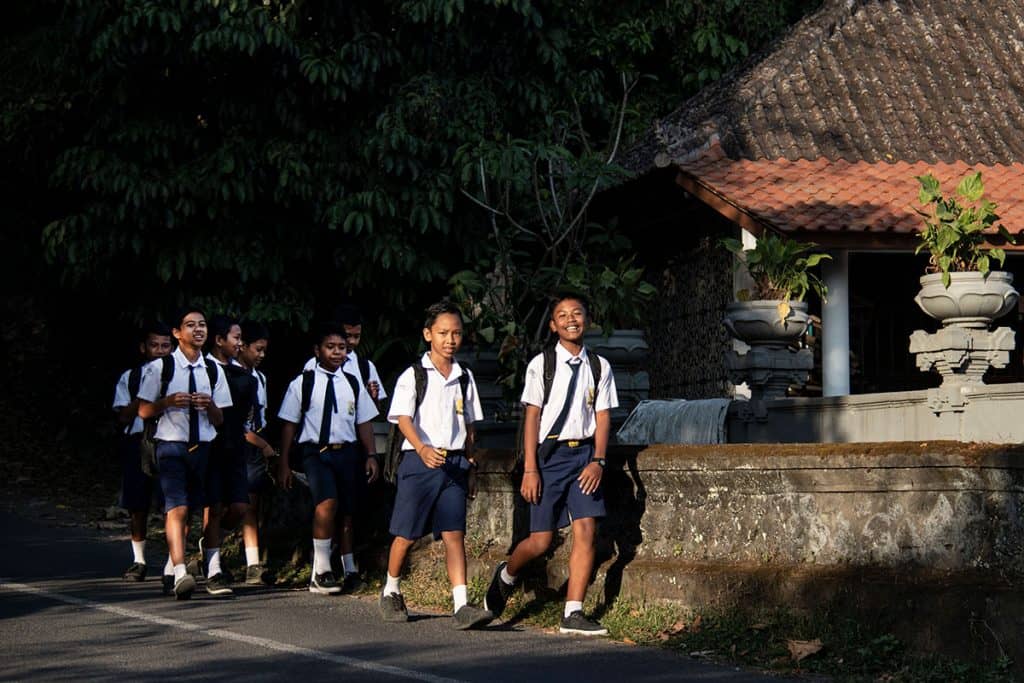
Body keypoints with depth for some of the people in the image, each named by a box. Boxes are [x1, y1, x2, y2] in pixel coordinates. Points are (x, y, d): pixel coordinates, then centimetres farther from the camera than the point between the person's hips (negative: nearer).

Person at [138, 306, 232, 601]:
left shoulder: (213, 370, 9)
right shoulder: (160, 367, 0)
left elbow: (219, 420, 12)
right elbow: (144, 411, 2)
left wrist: (210, 405, -9)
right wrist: (168, 402, -15)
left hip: (204, 447, 4)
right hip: (172, 446, -4)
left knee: (190, 510, 10)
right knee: (176, 508, -17)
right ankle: (180, 573, -25)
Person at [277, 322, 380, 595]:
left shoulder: (353, 384, 12)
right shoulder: (303, 383, 1)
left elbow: (364, 422, 14)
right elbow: (289, 424, 2)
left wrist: (371, 455, 3)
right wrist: (284, 463, -1)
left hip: (347, 452, 4)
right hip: (315, 451, -4)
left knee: (348, 512, 7)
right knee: (327, 502, -25)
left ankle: (349, 570, 21)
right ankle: (321, 570, -19)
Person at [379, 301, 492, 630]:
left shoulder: (464, 377, 12)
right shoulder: (413, 376, -2)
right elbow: (403, 418, -13)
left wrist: (471, 467, 15)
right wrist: (422, 448, -31)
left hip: (455, 462, 3)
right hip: (419, 460, -3)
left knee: (454, 533, -6)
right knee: (407, 534, 5)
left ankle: (461, 606, -14)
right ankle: (391, 593, 27)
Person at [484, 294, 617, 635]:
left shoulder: (599, 366, 7)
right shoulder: (542, 364, -1)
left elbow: (603, 417, 6)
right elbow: (532, 417, -3)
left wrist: (597, 460, -7)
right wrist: (530, 469, -8)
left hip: (584, 453, 3)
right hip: (549, 454, -2)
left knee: (586, 530, -10)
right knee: (541, 540, -1)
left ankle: (572, 614, -4)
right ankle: (506, 575, 32)